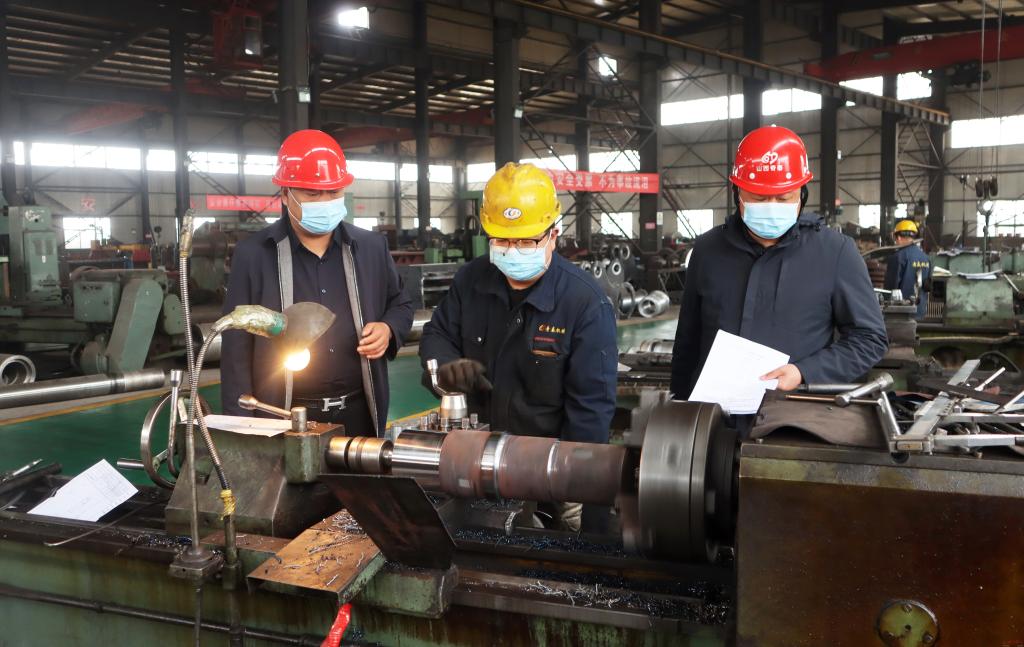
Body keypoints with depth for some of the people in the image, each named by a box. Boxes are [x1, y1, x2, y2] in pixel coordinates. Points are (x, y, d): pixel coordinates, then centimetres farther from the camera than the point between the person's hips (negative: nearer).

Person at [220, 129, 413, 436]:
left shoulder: (372, 247, 4)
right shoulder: (252, 255, -4)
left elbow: (400, 304, 19)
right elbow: (237, 349, -2)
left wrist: (388, 329, -5)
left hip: (358, 414, 3)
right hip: (284, 421, -3)